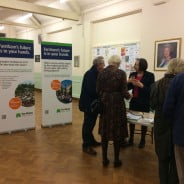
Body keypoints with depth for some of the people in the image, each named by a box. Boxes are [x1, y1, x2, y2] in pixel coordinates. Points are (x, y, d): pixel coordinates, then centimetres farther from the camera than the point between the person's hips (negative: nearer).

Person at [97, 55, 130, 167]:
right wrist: (128, 95, 12)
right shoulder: (121, 73, -9)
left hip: (105, 104, 3)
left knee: (105, 131, 13)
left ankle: (105, 159, 22)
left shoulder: (102, 73, 0)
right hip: (117, 104, -3)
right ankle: (116, 160, 19)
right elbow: (124, 91, -10)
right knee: (117, 132, 9)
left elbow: (98, 90, 0)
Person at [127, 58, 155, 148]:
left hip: (144, 102, -3)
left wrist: (141, 85, -25)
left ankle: (142, 140, 25)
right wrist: (129, 82, -13)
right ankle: (131, 138, 26)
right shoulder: (132, 74, 3)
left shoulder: (150, 75, -9)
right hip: (134, 101, 4)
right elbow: (128, 88, 7)